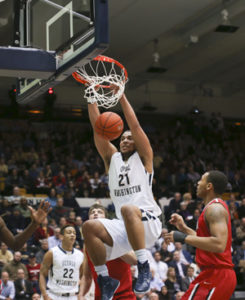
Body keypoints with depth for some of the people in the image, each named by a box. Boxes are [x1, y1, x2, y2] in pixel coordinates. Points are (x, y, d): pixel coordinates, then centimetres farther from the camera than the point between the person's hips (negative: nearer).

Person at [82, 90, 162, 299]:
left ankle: (144, 268, -39)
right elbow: (97, 127, 12)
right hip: (123, 227, 5)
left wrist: (121, 95, -4)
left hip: (148, 223, -5)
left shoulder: (143, 157, 9)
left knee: (128, 209, -38)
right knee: (89, 227, -23)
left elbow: (135, 125, -3)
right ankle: (105, 280, -12)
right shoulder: (112, 158, 21)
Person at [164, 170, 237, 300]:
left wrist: (184, 238, -23)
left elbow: (219, 245, -28)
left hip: (216, 275, -11)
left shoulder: (215, 208, -14)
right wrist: (184, 228, 23)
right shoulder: (217, 206, 19)